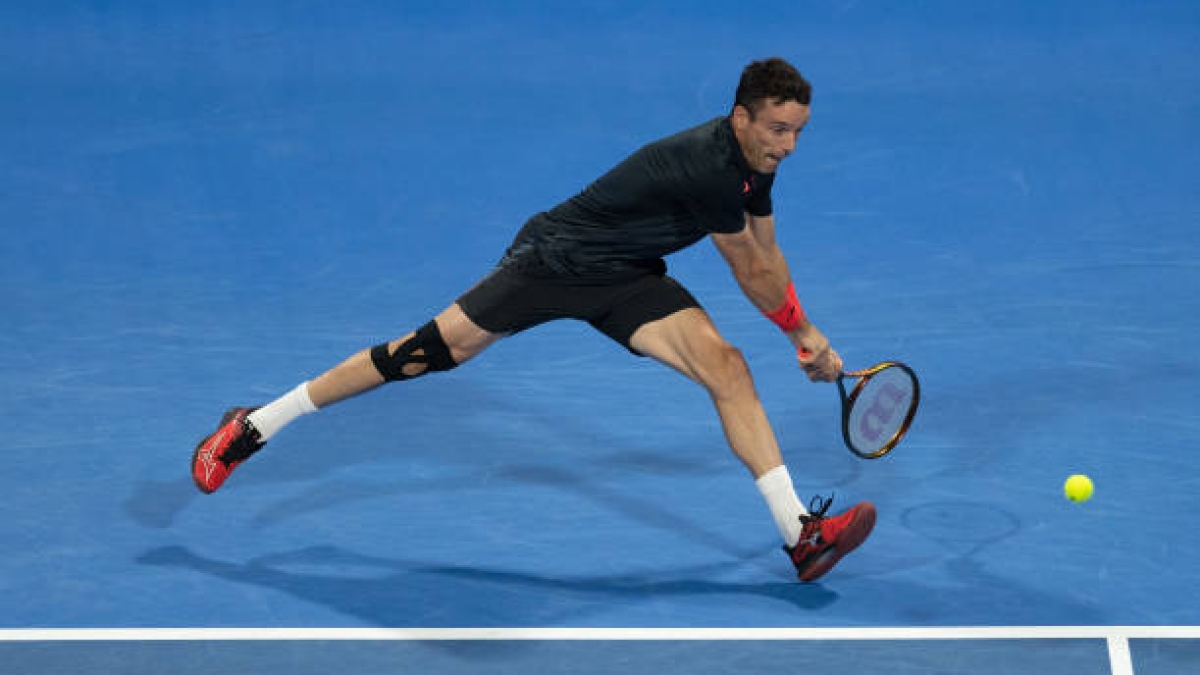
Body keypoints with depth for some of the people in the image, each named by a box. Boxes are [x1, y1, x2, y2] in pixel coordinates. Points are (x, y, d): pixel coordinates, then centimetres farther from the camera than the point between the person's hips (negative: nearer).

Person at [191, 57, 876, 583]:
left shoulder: (755, 159, -1)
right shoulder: (709, 167, -29)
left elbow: (766, 253, 16)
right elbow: (751, 271, -17)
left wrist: (807, 336, 14)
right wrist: (803, 333, 0)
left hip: (627, 281, 8)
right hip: (555, 258, -7)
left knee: (727, 366, -14)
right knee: (437, 348, -8)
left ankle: (802, 534, -18)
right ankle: (254, 427, 6)